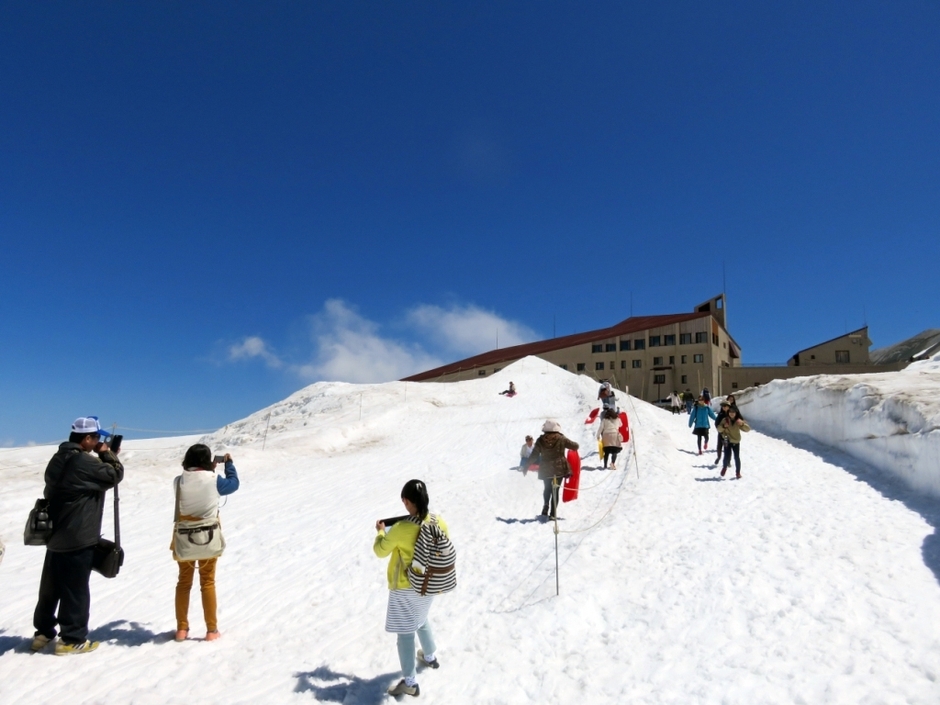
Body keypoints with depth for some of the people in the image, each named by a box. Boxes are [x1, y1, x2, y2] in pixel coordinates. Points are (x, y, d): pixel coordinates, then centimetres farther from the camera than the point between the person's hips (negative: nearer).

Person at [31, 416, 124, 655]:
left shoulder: (58, 459, 8)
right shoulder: (85, 462, -22)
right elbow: (116, 474, -13)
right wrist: (106, 453, -5)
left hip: (55, 536, 9)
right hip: (77, 539, -9)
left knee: (50, 587, 19)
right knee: (75, 589, 2)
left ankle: (43, 633, 31)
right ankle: (72, 639, 10)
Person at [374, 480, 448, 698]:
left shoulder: (400, 529, -29)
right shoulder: (439, 522, -14)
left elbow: (380, 551, -12)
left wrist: (380, 532, 6)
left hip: (405, 589, -6)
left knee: (405, 633, 10)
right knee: (421, 620, 31)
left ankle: (410, 683, 23)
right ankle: (430, 657, 51)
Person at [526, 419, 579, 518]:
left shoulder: (540, 440, -6)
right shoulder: (561, 439, -8)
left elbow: (534, 455, -3)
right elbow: (575, 446, 1)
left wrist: (527, 466, 7)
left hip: (545, 470, 1)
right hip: (559, 469, -1)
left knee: (547, 489, 22)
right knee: (555, 490, 5)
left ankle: (546, 505, 0)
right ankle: (553, 513, 1)